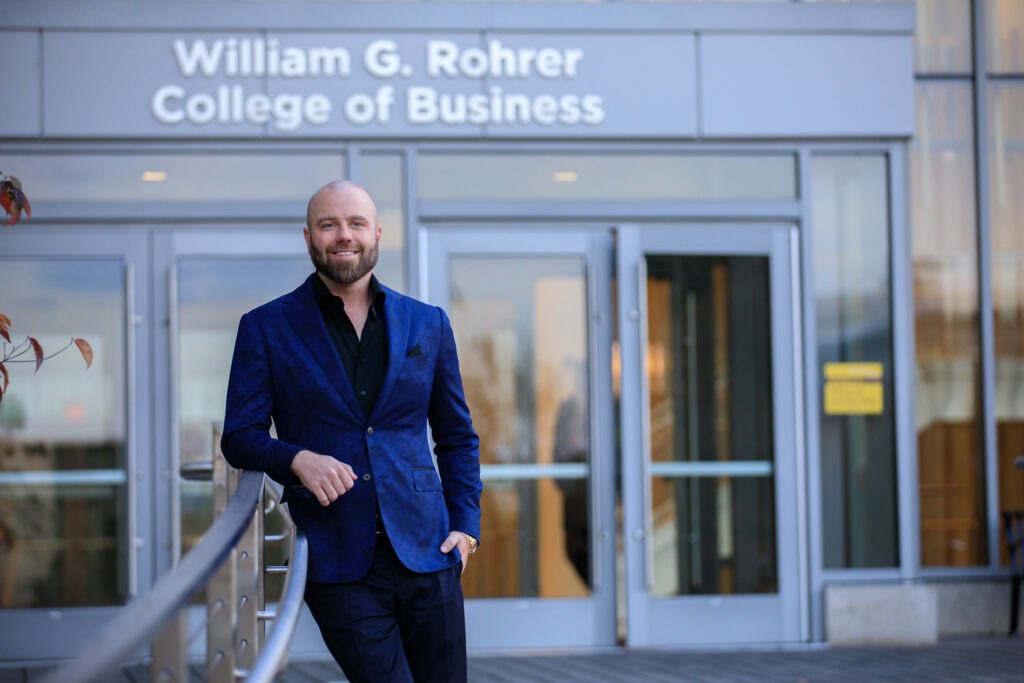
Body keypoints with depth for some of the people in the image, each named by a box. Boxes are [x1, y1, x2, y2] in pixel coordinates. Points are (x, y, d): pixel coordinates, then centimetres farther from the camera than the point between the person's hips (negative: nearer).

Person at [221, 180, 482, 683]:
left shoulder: (428, 324, 12)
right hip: (336, 561, -3)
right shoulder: (265, 329, 4)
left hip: (426, 552, 3)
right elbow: (240, 437, 3)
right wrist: (296, 459, -16)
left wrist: (465, 524, 6)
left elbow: (457, 436, 18)